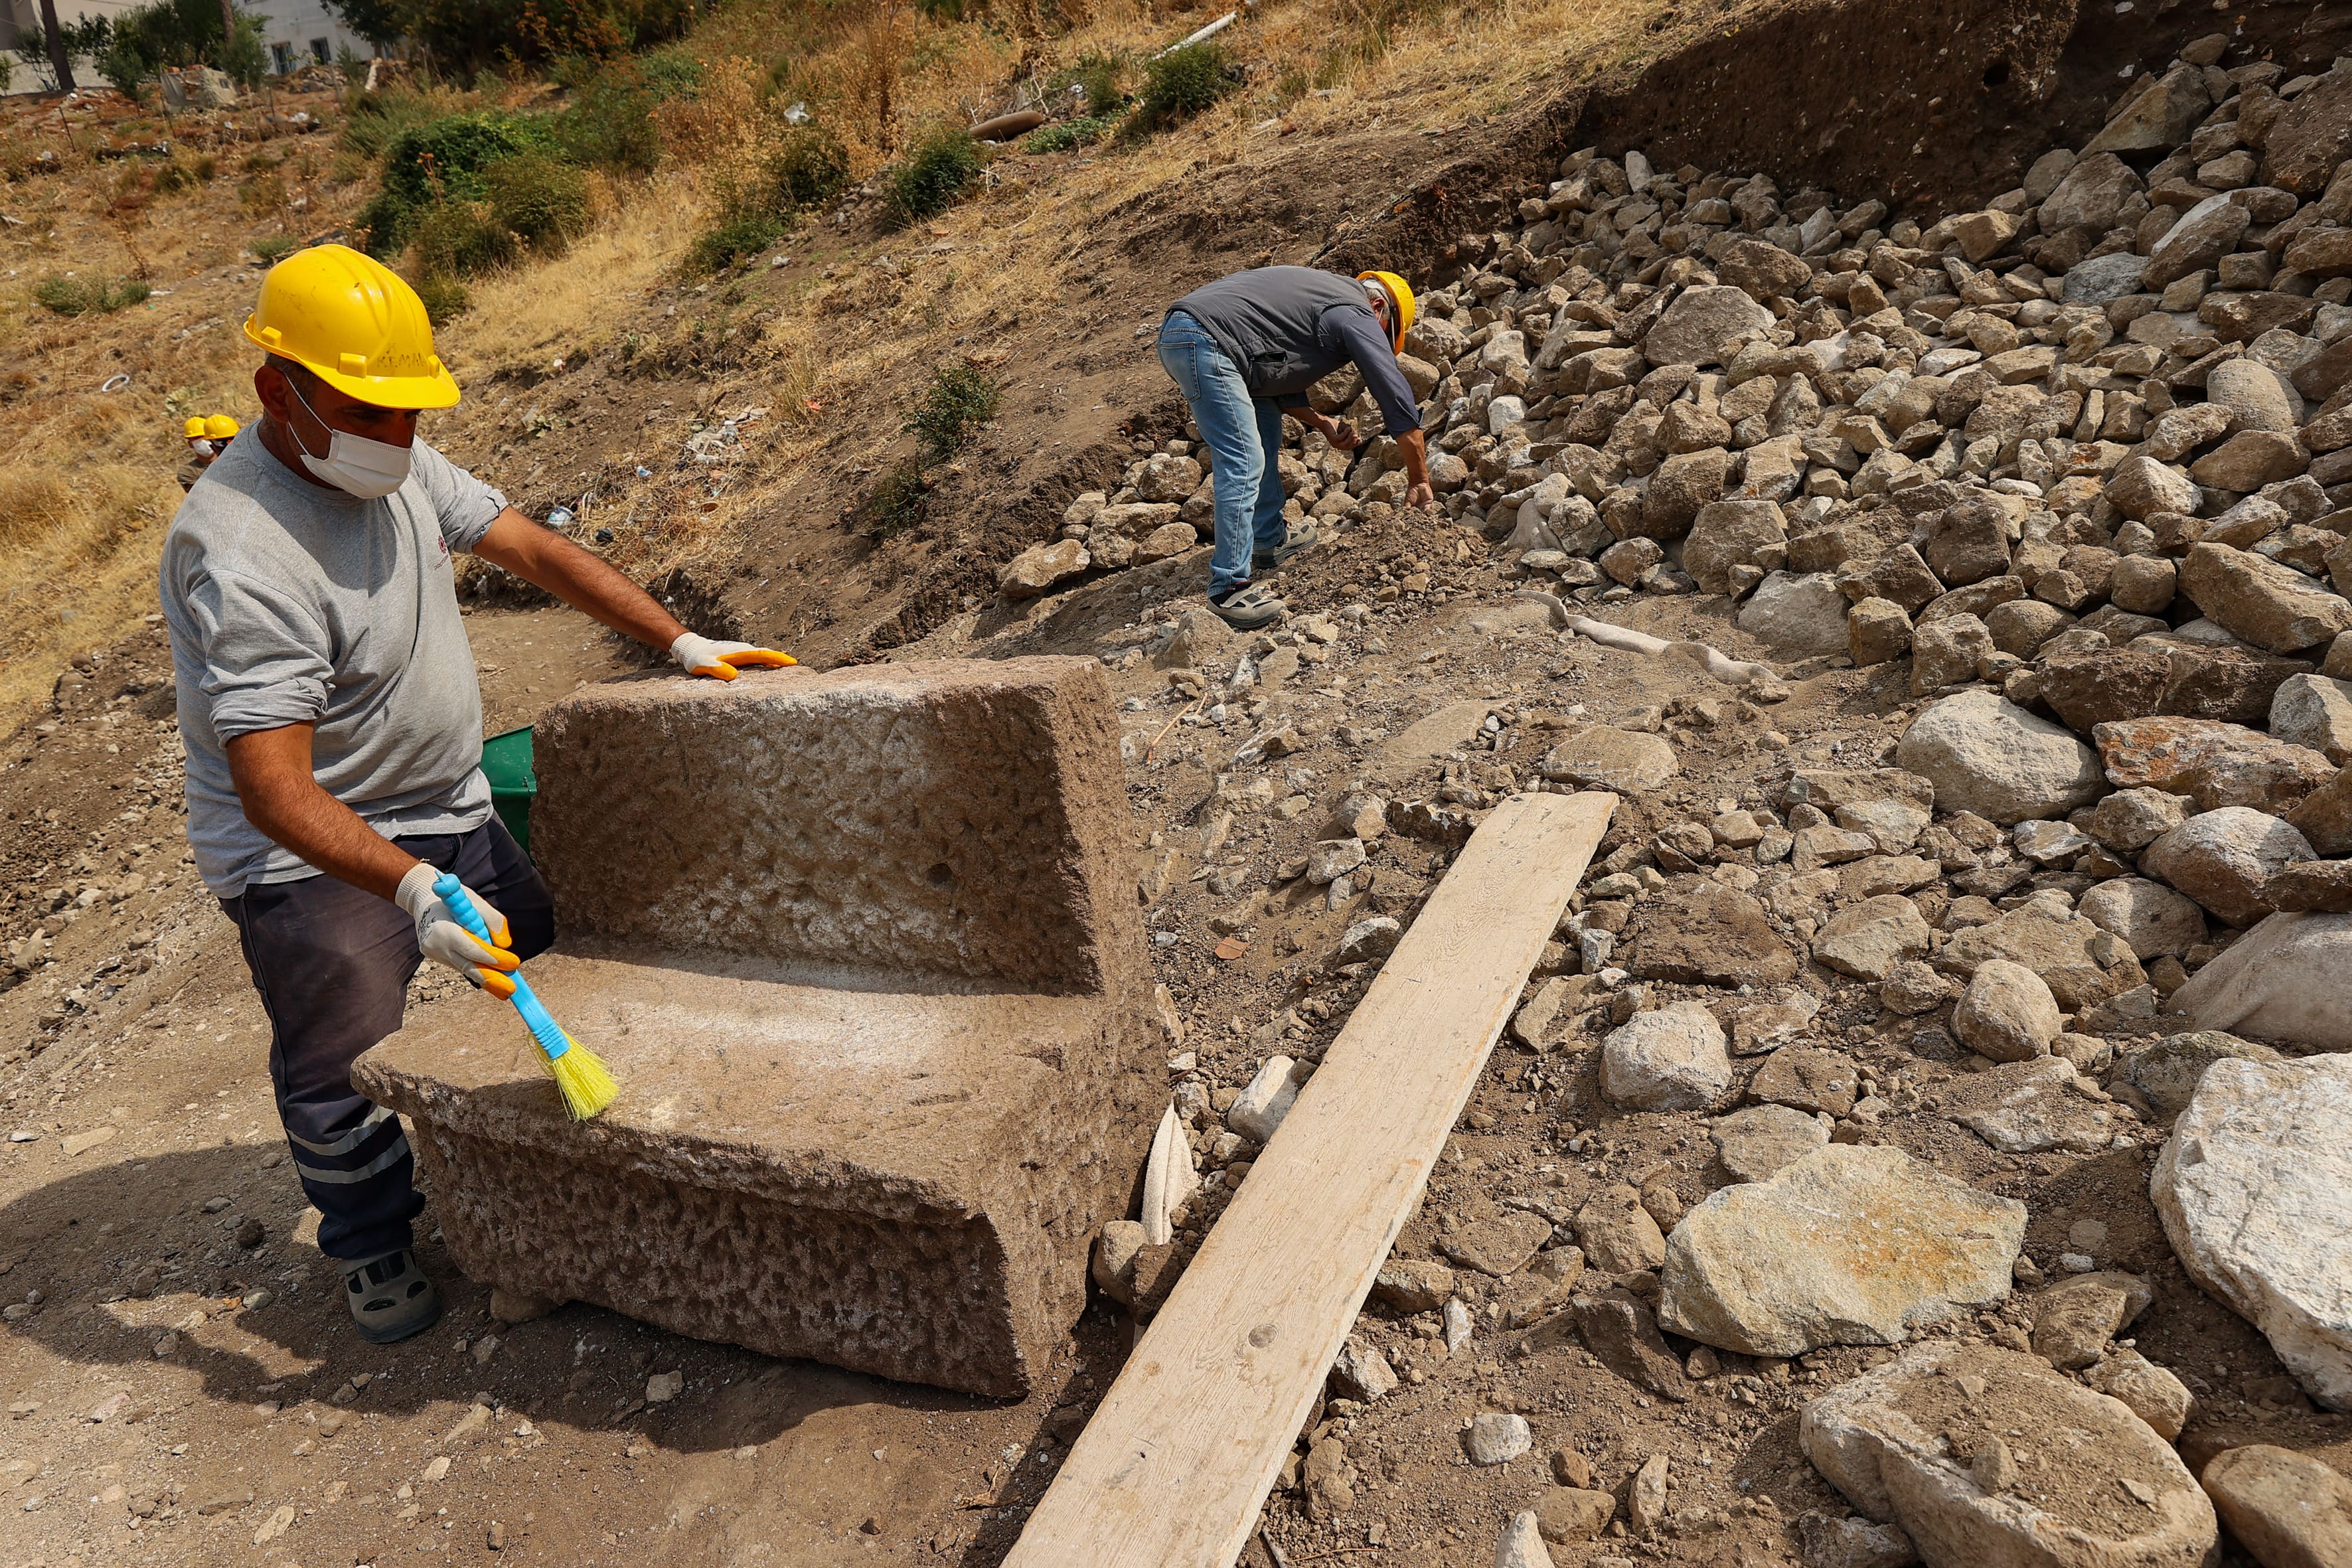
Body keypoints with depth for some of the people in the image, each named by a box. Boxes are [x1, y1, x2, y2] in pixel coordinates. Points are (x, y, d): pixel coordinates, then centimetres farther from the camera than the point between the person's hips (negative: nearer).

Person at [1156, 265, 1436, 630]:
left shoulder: (1324, 294, 29)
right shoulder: (1358, 315, 2)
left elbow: (1279, 376, 29)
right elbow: (1397, 398, 1)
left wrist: (1322, 423, 17)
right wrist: (1420, 480, 8)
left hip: (1178, 330, 10)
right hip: (1205, 343, -10)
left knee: (1266, 428, 22)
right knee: (1245, 464, -13)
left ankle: (1269, 541, 27)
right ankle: (1229, 588, -14)